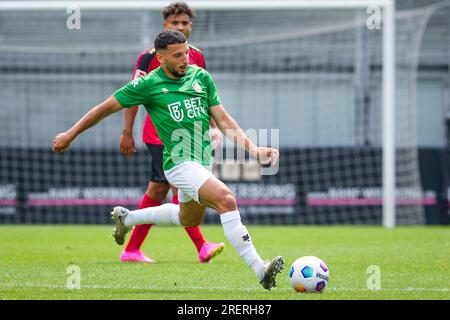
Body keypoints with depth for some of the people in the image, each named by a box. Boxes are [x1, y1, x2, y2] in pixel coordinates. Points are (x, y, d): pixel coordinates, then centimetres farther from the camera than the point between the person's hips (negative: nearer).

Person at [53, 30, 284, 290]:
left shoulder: (201, 77, 5)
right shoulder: (148, 84, -8)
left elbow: (224, 121, 6)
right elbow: (107, 107, 2)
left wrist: (255, 150, -6)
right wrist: (70, 135, 9)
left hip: (204, 161, 8)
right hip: (180, 163, -7)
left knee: (189, 219, 28)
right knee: (226, 199, -28)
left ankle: (126, 218, 50)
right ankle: (260, 270, -32)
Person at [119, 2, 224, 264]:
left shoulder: (197, 57, 10)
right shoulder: (151, 56, -6)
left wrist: (214, 127, 8)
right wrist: (127, 132, -8)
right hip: (159, 134, -6)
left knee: (158, 191, 8)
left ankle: (131, 250, 15)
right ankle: (202, 247, -19)